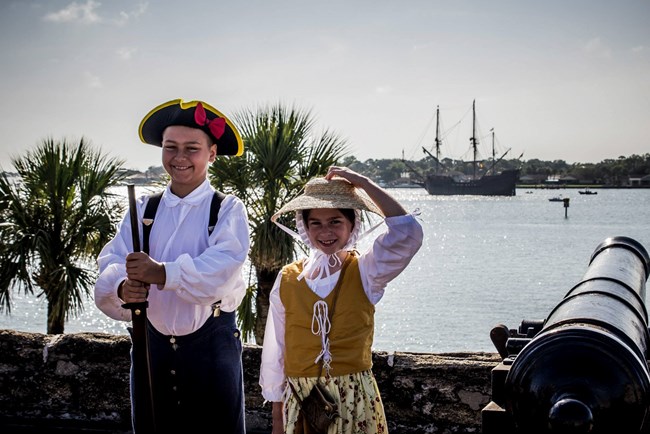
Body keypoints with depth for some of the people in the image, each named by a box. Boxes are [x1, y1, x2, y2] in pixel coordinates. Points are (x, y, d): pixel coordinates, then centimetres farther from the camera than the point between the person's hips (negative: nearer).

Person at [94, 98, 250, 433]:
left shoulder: (227, 209, -3)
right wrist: (123, 287, -27)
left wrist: (164, 274, -34)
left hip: (211, 344, -3)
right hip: (151, 343, 3)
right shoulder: (143, 210, 6)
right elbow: (111, 265, -5)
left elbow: (221, 269, -21)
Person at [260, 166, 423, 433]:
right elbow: (275, 352, 5)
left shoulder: (364, 272, -4)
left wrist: (363, 183, -16)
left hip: (355, 401, -1)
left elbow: (408, 234, -21)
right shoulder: (287, 280, 1)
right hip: (300, 401, 1)